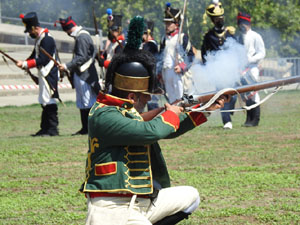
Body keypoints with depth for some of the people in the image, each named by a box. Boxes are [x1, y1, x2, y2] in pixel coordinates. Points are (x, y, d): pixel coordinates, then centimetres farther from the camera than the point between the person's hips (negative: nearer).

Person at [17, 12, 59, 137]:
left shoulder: (47, 39, -18)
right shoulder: (39, 39, 14)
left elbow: (42, 60, -22)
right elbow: (35, 55, 20)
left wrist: (25, 64, -20)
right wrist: (24, 63, 3)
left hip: (49, 75, -10)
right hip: (44, 75, 10)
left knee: (48, 101, -10)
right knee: (45, 102, 13)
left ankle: (52, 129, -8)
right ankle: (45, 128, 19)